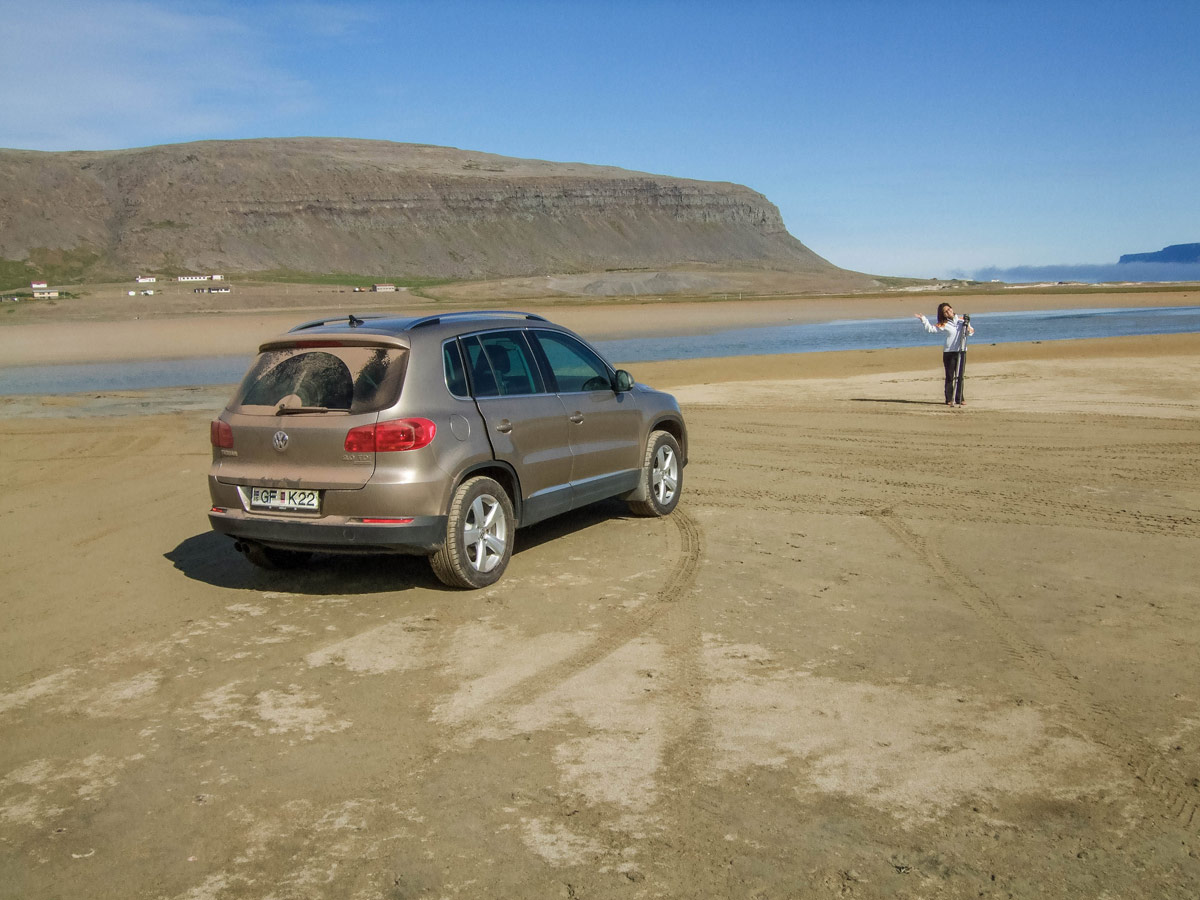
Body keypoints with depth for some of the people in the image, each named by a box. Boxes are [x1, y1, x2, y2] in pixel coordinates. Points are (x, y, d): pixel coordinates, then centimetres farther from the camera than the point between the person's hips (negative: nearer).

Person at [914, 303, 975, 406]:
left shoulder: (962, 320, 7)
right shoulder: (943, 325, -1)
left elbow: (971, 331, 15)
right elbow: (931, 329, 0)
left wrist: (969, 330, -8)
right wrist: (923, 319, -9)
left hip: (961, 352, 2)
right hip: (949, 353, -2)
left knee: (960, 376, 6)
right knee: (950, 377, 0)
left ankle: (959, 398, 13)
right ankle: (949, 399, 5)